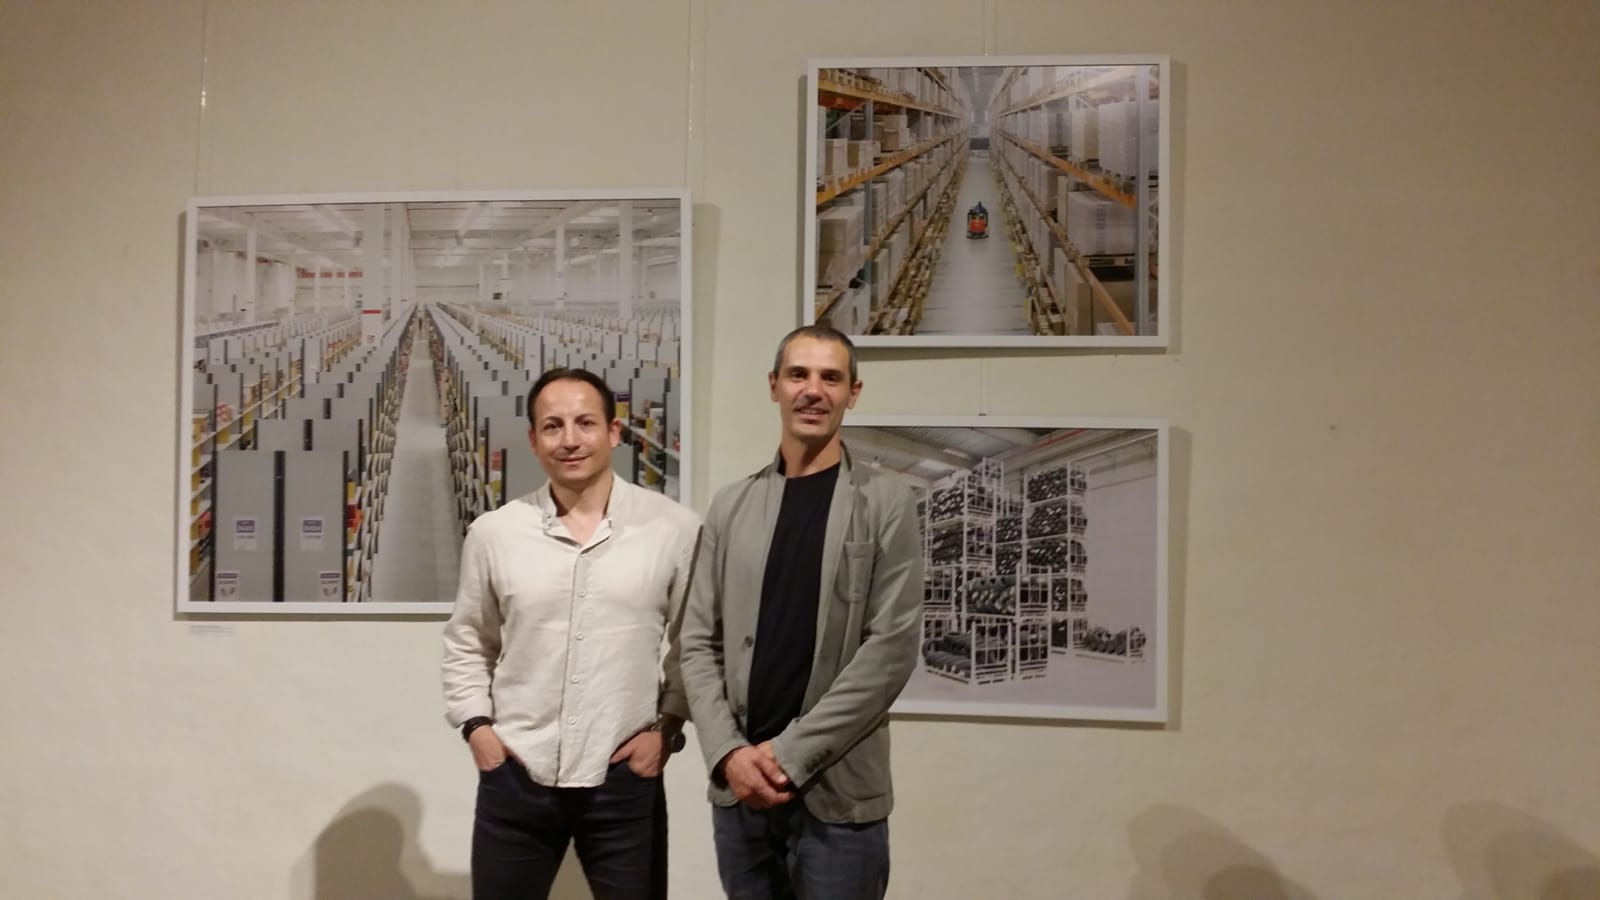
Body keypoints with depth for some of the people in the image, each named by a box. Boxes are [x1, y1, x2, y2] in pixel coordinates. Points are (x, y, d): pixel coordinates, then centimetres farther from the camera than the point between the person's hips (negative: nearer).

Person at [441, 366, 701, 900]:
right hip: (514, 779, 2)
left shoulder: (674, 529, -6)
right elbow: (466, 643, 12)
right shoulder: (492, 533, 0)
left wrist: (669, 724, -4)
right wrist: (475, 725, 1)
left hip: (625, 779, -1)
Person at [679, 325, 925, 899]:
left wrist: (792, 752, -12)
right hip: (738, 785, 3)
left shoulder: (886, 504, -2)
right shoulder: (731, 505, 7)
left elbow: (893, 646, -9)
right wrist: (729, 753, -7)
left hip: (839, 792, -3)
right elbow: (699, 643, 5)